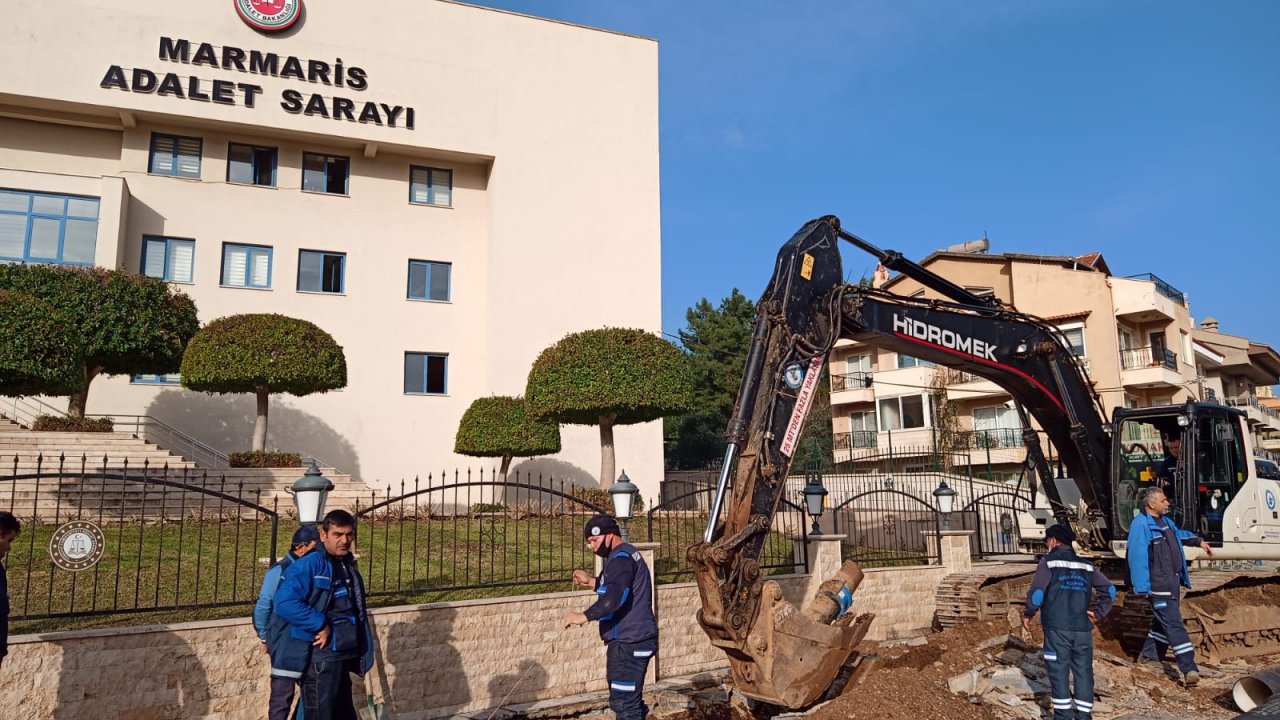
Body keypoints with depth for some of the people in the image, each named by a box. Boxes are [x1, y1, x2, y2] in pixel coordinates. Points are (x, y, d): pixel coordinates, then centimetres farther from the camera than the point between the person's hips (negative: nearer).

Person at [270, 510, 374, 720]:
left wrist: (360, 652, 14)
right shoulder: (309, 564, -14)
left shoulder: (348, 567, 12)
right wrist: (321, 625, -22)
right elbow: (285, 603, -28)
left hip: (341, 658, 8)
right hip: (319, 659, -8)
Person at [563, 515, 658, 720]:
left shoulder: (621, 558, -16)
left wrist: (585, 616, -32)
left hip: (629, 643, -11)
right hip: (633, 640, 11)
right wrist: (592, 582, 20)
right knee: (629, 700, 18)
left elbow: (615, 597, -31)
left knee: (624, 703, -8)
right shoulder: (626, 554, 17)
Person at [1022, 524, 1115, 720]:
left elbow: (1037, 592, -11)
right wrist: (1098, 613, 14)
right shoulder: (1086, 566, 14)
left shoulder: (1049, 562, -2)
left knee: (1059, 671, 3)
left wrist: (1028, 614, 2)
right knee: (1083, 672, 10)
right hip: (1083, 629, 4)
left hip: (1057, 628, -4)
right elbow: (1109, 589, 10)